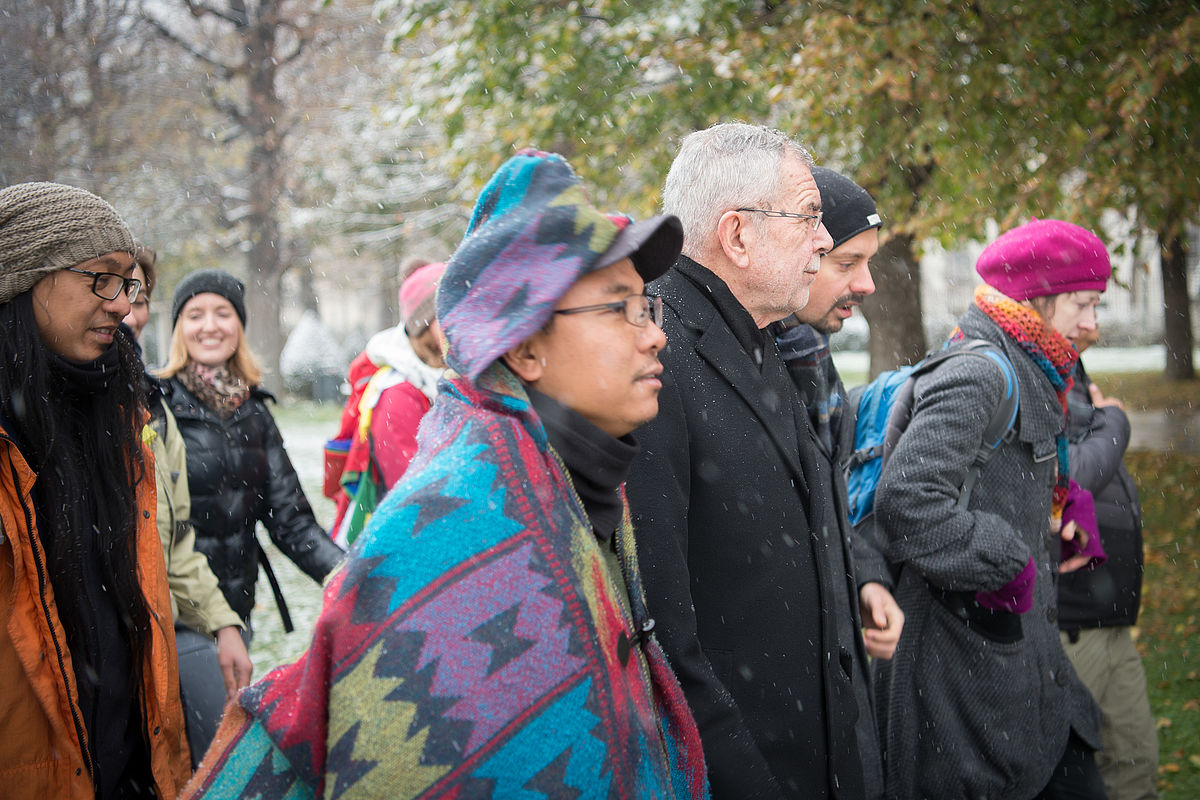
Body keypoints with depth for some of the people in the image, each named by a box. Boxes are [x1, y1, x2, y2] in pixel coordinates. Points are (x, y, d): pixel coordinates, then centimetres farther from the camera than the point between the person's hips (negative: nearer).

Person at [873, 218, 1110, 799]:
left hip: (1022, 656, 10)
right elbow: (906, 498, -29)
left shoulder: (1027, 377, 17)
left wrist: (1071, 503, 8)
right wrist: (1006, 566, -19)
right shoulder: (975, 375, -16)